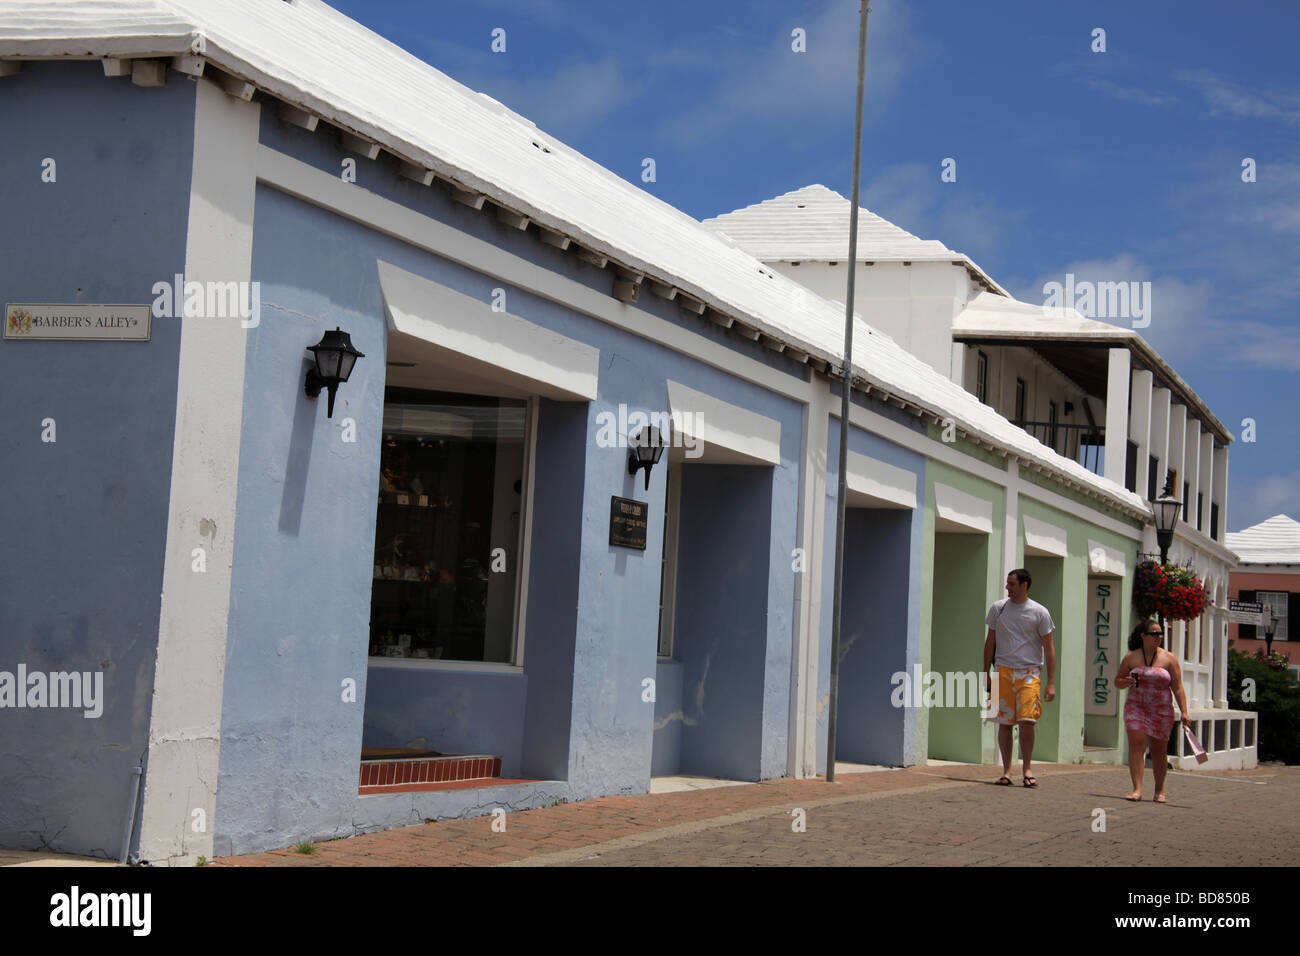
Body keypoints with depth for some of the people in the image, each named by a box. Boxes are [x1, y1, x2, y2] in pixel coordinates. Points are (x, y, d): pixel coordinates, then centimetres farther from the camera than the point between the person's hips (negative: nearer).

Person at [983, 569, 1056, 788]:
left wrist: (1051, 683, -2)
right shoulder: (998, 608, 9)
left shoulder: (1039, 613, 2)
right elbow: (990, 642, 15)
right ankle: (1006, 770, 8)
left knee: (1027, 721, -12)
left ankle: (1027, 767, 4)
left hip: (1029, 673, -2)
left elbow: (1049, 648, 4)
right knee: (1004, 722, 0)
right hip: (1004, 671, 2)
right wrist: (986, 674, 10)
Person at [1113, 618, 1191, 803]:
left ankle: (1160, 790, 23)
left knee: (1159, 750, 7)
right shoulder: (1131, 658, 4)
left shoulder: (1169, 659, 1)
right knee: (1136, 743, -15)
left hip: (1161, 710, 0)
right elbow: (1117, 680, 11)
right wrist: (1126, 682, -13)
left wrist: (1184, 712, -10)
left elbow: (1178, 688, -1)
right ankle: (1137, 789, -19)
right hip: (1136, 707, 0)